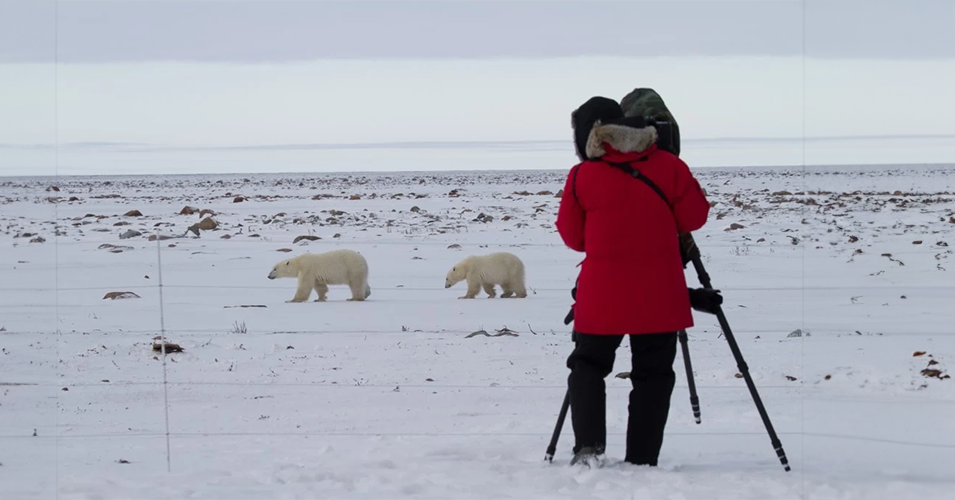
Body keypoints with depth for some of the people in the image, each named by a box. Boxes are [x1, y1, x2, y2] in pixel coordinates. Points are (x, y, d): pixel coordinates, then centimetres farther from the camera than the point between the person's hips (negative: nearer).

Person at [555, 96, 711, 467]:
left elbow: (573, 237, 4)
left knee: (588, 365, 14)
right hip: (660, 297, 1)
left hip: (602, 298, -1)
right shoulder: (668, 167, -2)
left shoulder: (582, 176, -4)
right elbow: (694, 217, 5)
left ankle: (588, 446, -5)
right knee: (653, 374, 9)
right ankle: (642, 461, 5)